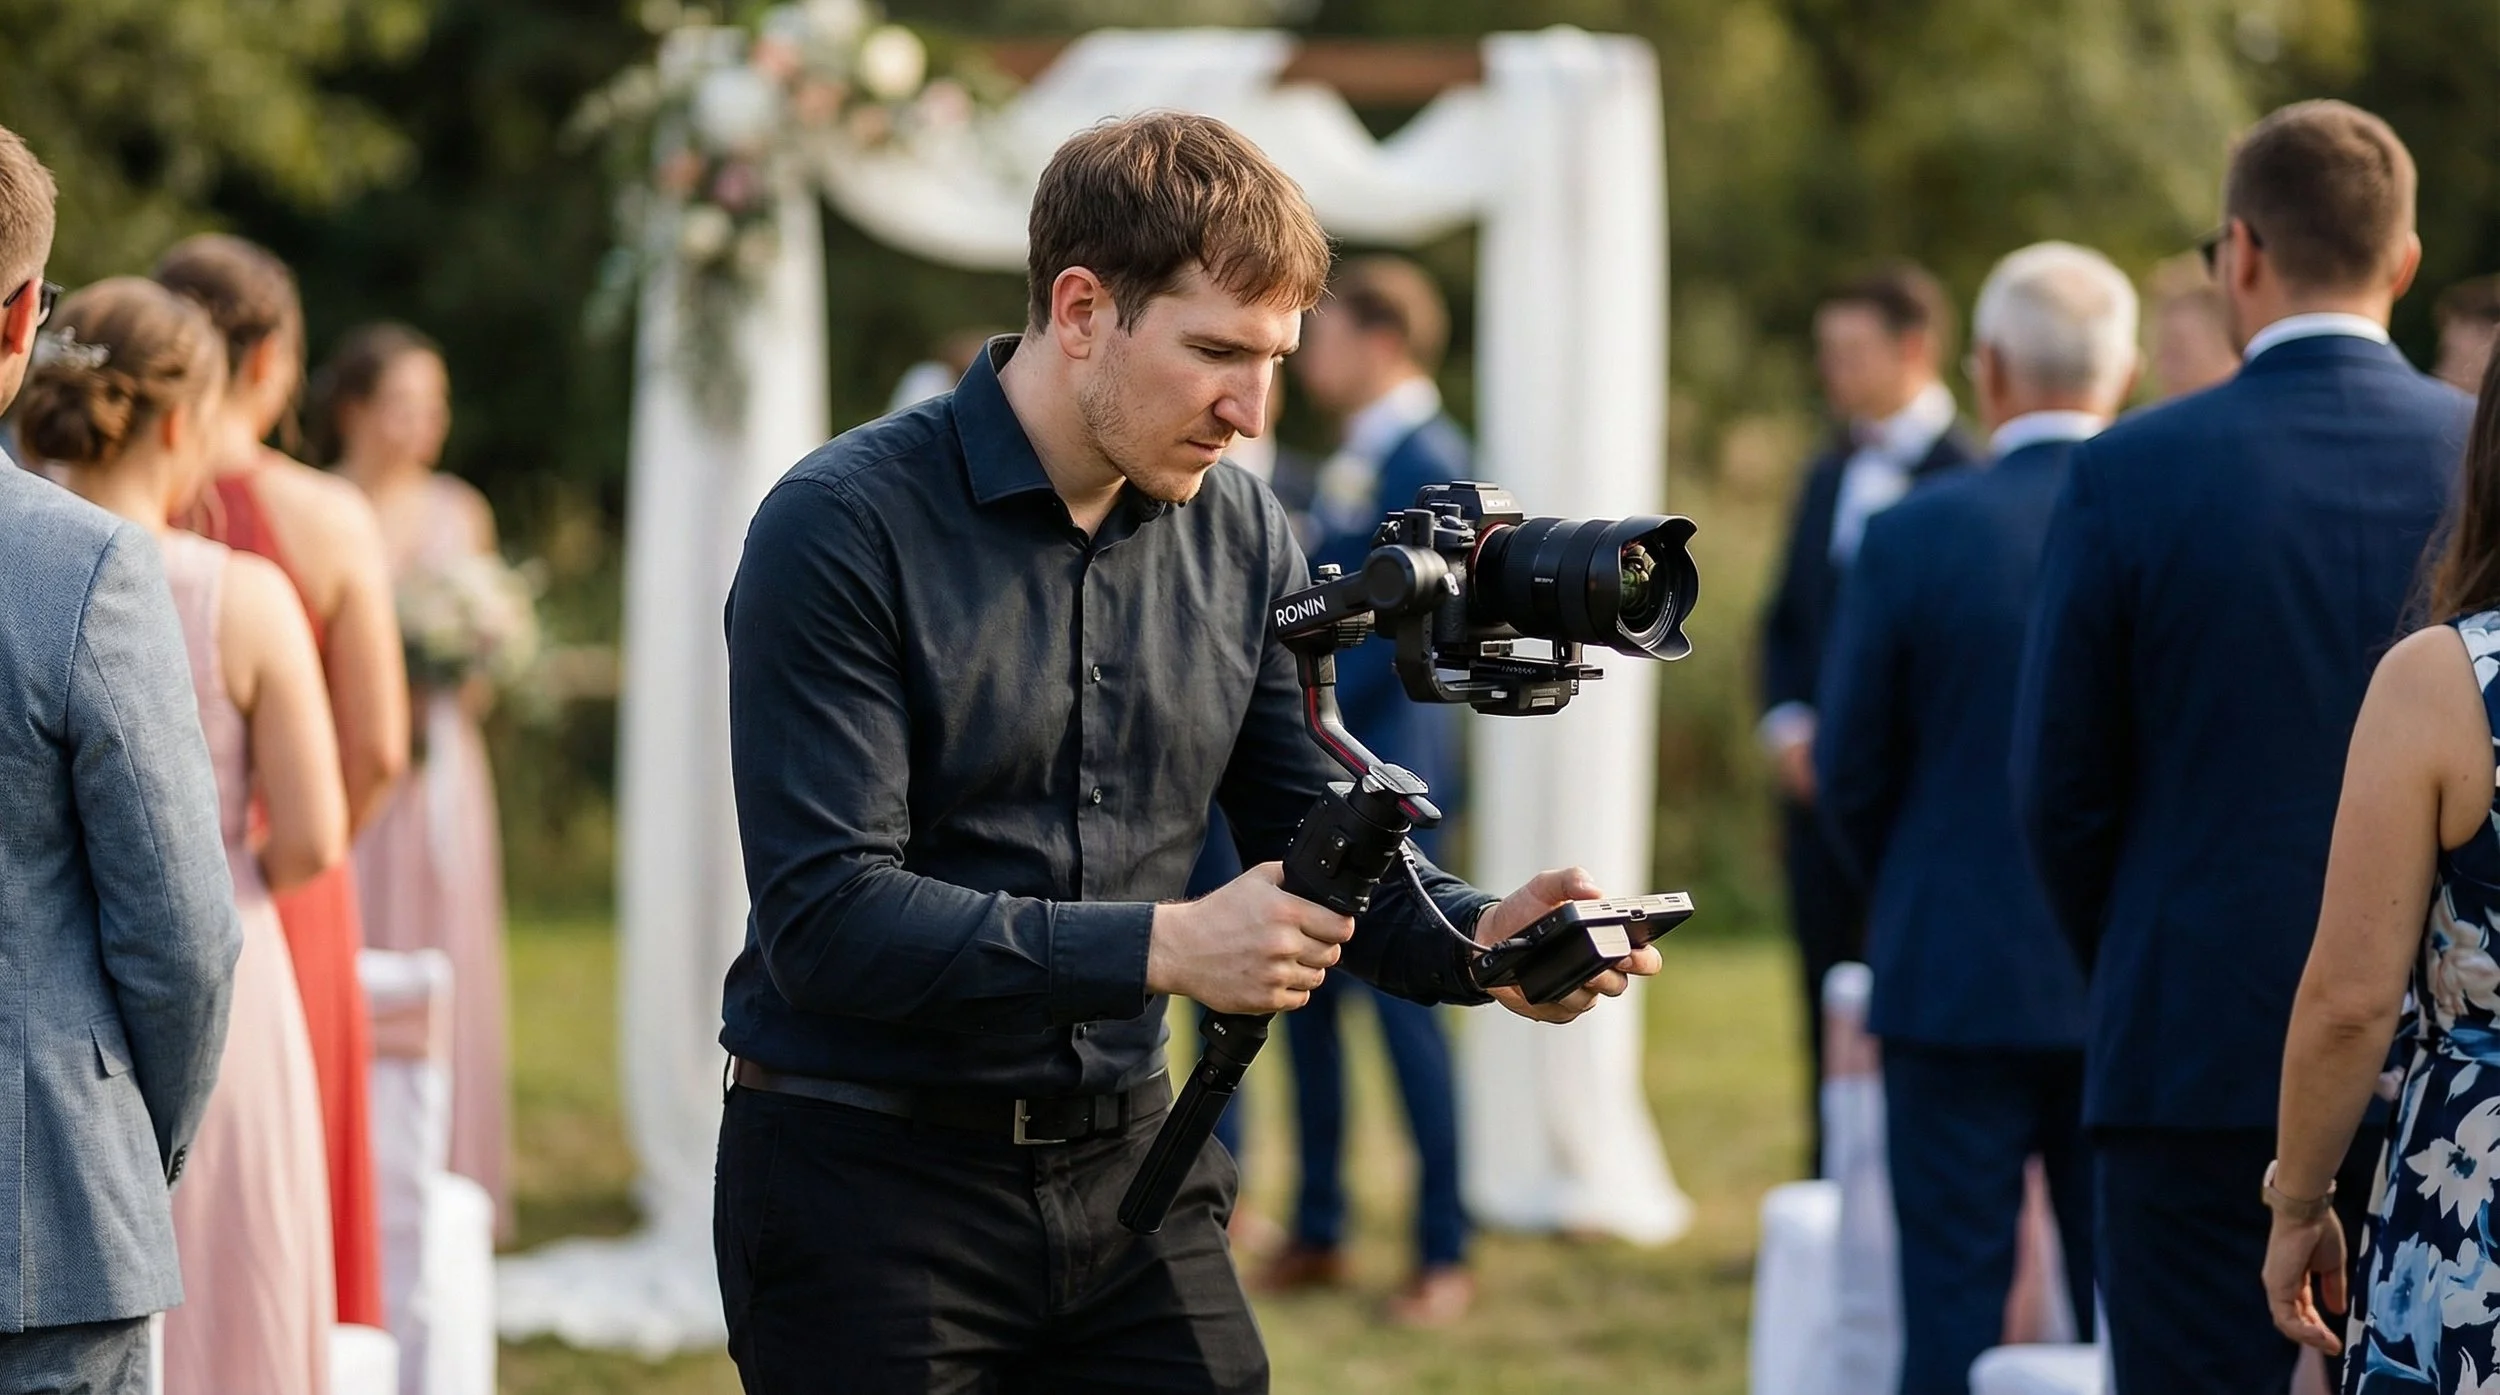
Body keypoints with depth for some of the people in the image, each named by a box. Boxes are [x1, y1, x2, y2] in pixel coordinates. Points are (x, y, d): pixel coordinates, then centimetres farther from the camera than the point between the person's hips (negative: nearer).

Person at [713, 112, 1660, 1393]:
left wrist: (1477, 938, -12)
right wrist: (1165, 946, -27)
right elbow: (823, 918, -21)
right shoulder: (844, 530, -14)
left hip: (1121, 1165, 5)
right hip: (868, 1181, -5)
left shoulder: (1239, 537, 6)